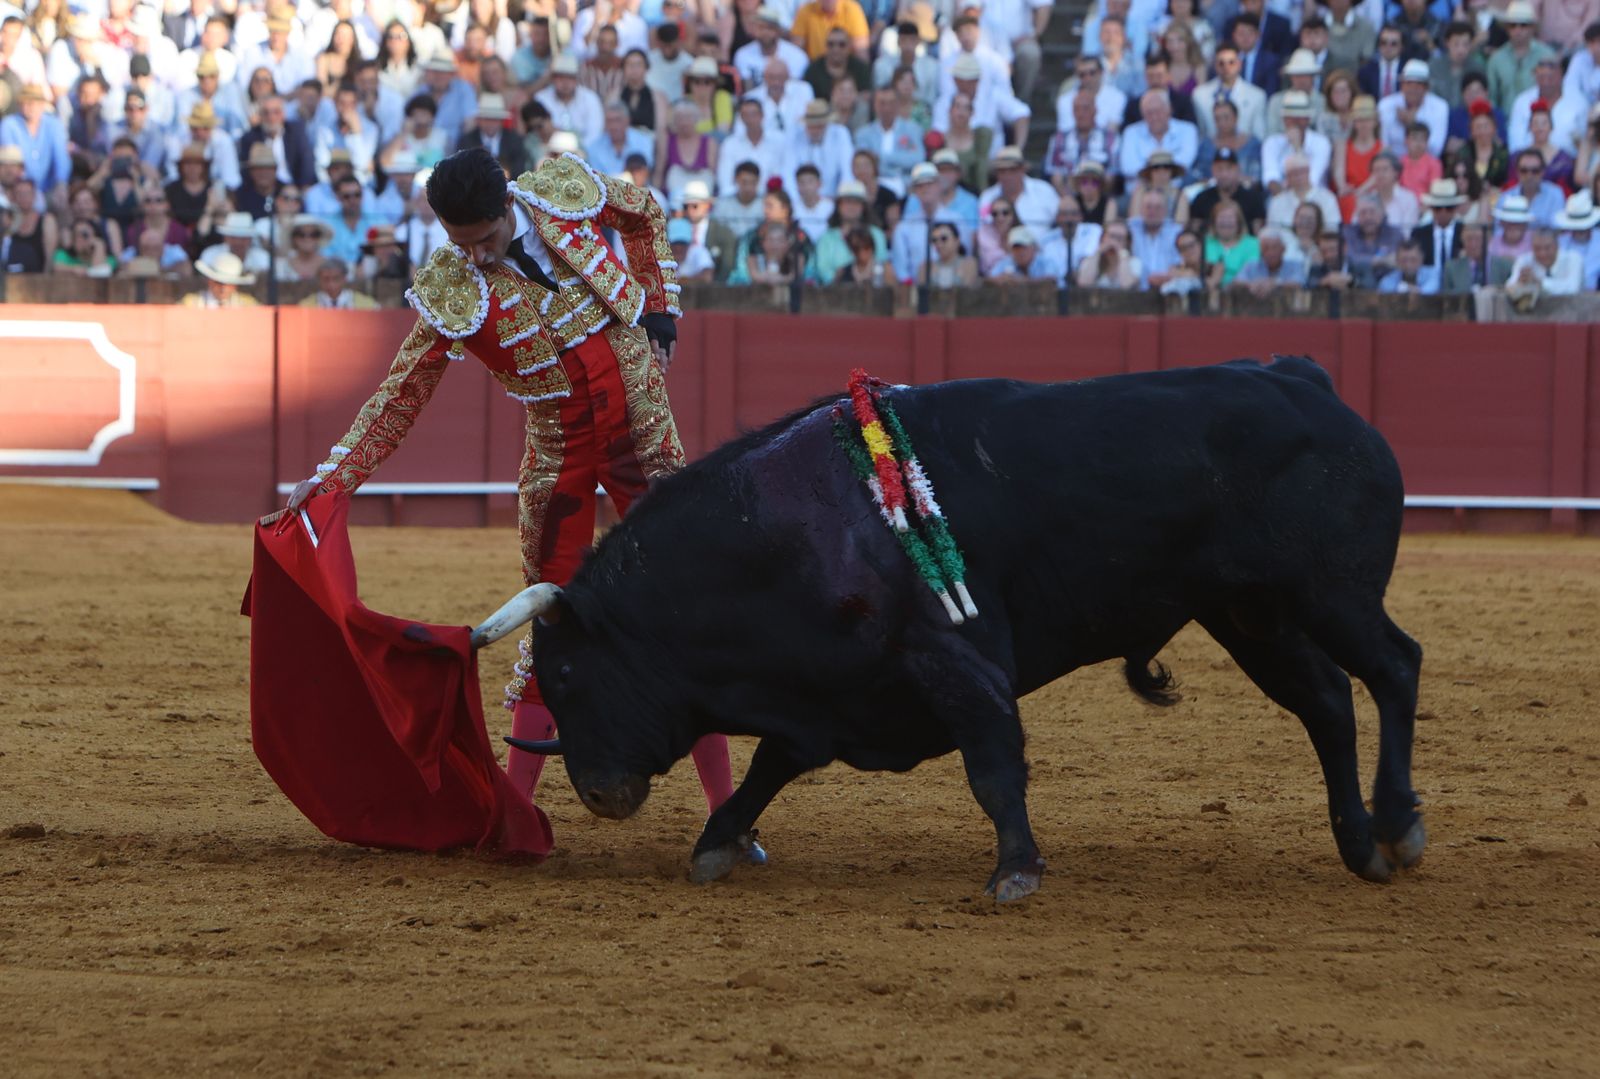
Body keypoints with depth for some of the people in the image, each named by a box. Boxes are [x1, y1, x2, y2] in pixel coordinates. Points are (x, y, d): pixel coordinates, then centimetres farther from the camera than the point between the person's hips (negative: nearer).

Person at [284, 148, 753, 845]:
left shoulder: (568, 188, -9)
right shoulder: (449, 293, -13)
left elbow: (645, 217, 13)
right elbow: (400, 398, -9)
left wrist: (660, 311, 8)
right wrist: (328, 481, -17)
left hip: (643, 432, 1)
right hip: (557, 456, -1)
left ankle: (725, 808, 6)